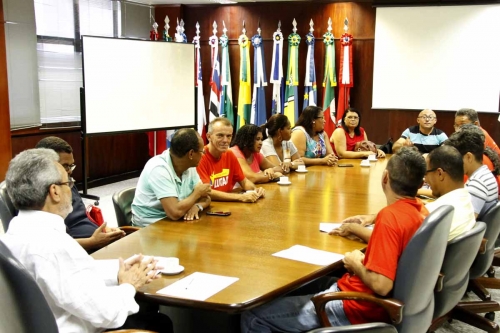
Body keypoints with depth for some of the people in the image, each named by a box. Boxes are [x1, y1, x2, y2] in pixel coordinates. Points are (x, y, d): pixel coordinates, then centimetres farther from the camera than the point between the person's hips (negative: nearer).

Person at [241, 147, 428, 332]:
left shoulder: (390, 216, -25)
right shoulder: (420, 210, 1)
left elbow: (380, 285, -30)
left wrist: (356, 264, -11)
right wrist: (360, 231, 8)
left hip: (357, 308, -10)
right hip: (380, 302, 10)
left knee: (253, 317, -5)